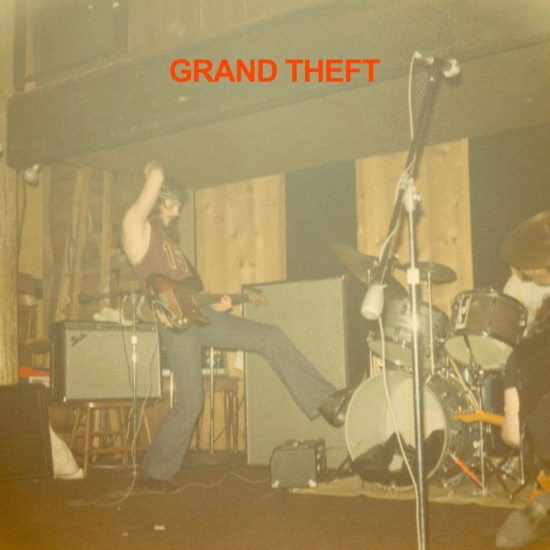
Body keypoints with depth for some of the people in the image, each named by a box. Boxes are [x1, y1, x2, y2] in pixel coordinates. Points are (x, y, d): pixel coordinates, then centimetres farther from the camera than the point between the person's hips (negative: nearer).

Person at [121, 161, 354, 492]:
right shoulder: (137, 227, 1)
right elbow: (156, 177, -10)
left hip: (201, 314, 8)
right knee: (190, 404, -7)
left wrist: (214, 303, 13)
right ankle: (155, 473, 11)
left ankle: (324, 400, -5)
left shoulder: (168, 237, 27)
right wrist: (153, 174, 13)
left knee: (271, 336, -2)